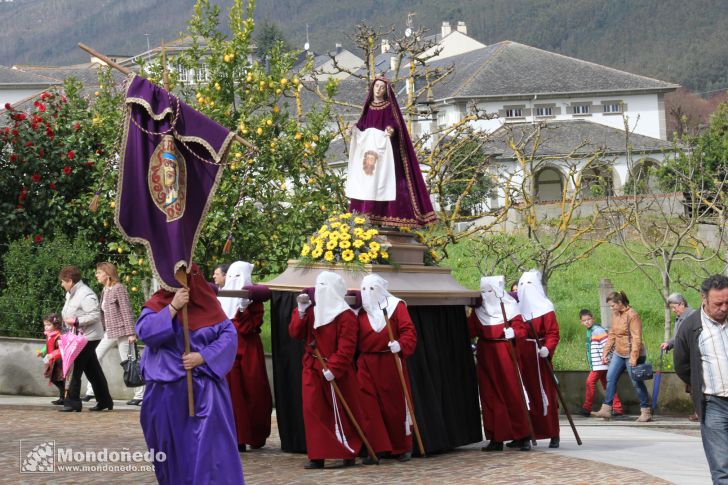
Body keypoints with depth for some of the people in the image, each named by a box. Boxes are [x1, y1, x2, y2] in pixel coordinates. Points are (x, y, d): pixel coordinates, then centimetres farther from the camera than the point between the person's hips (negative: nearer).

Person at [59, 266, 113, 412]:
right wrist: (67, 319, 4)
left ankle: (72, 402, -8)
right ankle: (104, 401, 19)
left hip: (88, 337, -10)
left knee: (76, 369, -10)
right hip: (79, 336, 10)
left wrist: (76, 321, -23)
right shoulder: (71, 294, 13)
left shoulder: (85, 295, -19)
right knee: (93, 371, 13)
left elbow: (95, 315, -24)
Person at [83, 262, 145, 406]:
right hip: (109, 333, 8)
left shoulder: (118, 288, -11)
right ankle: (90, 392, 11)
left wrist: (131, 333, -18)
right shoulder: (104, 291, 13)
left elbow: (127, 311, -15)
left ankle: (139, 396, 3)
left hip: (122, 332, -8)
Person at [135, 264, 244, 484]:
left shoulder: (208, 303, 3)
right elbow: (144, 332, -15)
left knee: (209, 445, -9)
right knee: (173, 445, 9)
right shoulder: (157, 304, 1)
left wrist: (202, 357, -15)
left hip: (204, 389, 0)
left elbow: (229, 335, -3)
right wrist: (172, 308, -22)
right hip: (167, 390, 0)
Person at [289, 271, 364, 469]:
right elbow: (295, 333, 5)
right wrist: (301, 310, -5)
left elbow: (346, 347, -16)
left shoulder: (346, 315, -9)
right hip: (312, 370, 6)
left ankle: (350, 453, 15)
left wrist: (333, 368, -23)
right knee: (313, 411, -1)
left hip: (336, 373, -6)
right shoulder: (311, 311, 12)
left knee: (341, 413, 2)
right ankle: (317, 456, 2)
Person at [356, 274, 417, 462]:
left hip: (391, 364, -3)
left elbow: (409, 330, -10)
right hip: (367, 365, 3)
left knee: (395, 406, 4)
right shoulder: (361, 311, 12)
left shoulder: (396, 306, 2)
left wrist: (401, 344, -27)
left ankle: (403, 448, 18)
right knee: (369, 406, -4)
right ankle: (376, 448, 1)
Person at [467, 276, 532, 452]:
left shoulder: (510, 309, -2)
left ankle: (523, 437, 2)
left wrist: (513, 332, -26)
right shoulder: (478, 312, 9)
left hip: (505, 357, -4)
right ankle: (496, 439, 7)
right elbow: (469, 332, 5)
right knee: (490, 397, 3)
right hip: (486, 357, 4)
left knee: (513, 394, -4)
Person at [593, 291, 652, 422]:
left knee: (637, 383, -1)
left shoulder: (632, 316, -16)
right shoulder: (615, 314, 8)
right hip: (618, 353, 8)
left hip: (631, 355, -8)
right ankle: (606, 409, 8)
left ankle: (646, 412, 8)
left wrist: (633, 357, -25)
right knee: (610, 378, 4)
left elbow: (636, 338, -20)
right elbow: (612, 335, 15)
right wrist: (606, 352, 12)